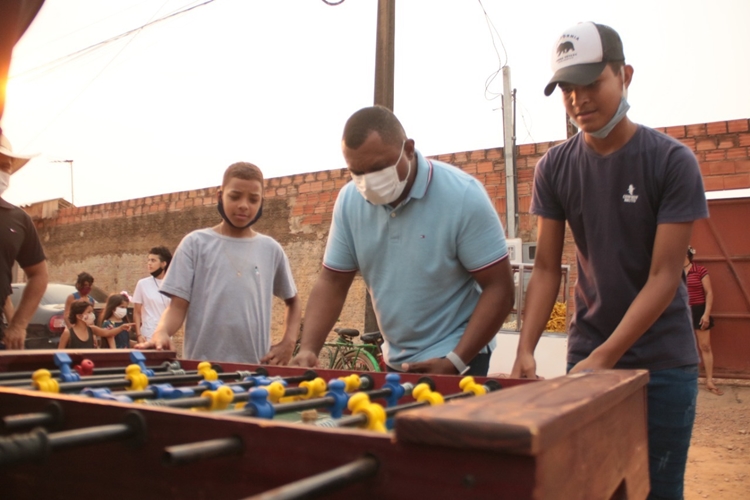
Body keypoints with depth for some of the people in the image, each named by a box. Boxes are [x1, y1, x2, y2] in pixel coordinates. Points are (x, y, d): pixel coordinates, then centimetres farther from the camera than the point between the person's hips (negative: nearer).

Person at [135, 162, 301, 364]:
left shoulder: (271, 249, 6)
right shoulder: (195, 243, 2)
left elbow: (293, 301, 17)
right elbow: (178, 304, -2)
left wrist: (288, 343, 2)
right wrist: (161, 332, -21)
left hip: (256, 368, 1)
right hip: (202, 365, -1)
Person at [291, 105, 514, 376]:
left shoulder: (463, 196, -18)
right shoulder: (349, 201, -6)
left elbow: (499, 288, -17)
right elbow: (332, 282, 0)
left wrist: (454, 363, -23)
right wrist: (307, 349, -14)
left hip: (458, 358, -4)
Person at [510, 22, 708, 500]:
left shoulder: (673, 161, -10)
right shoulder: (554, 167, -2)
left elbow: (664, 277, -14)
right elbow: (546, 269, -1)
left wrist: (604, 358, -21)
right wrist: (525, 349, -13)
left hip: (663, 363, -2)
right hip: (587, 354, 2)